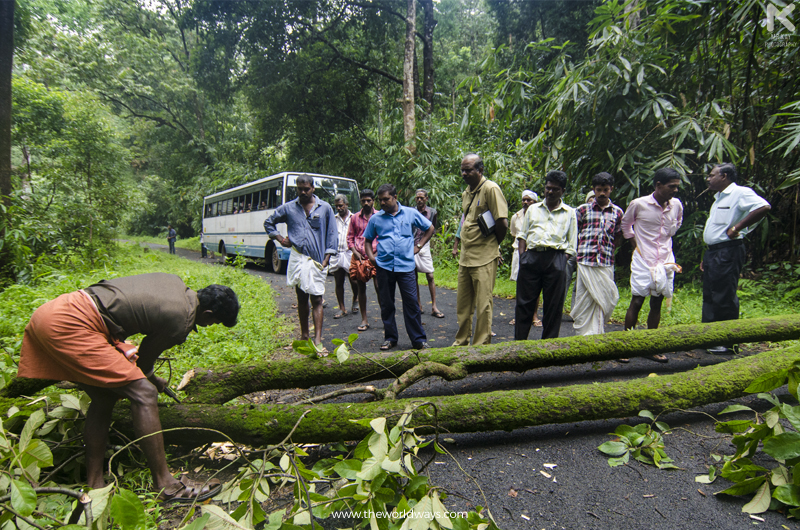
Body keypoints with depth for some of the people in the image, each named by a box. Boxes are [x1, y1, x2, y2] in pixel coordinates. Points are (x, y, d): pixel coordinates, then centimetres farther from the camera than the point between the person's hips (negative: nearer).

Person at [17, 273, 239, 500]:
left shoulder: (174, 282, 12)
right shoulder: (180, 320, -12)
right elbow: (145, 359, 3)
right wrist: (152, 380, 27)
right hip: (70, 326, -10)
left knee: (104, 397, 17)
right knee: (144, 394, -9)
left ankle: (94, 485, 24)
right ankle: (166, 484, -4)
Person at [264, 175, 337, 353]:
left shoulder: (325, 208, 5)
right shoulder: (288, 208, 9)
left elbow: (332, 235, 5)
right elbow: (268, 222, 22)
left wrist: (326, 259, -3)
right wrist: (280, 239, 6)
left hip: (317, 260, -2)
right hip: (297, 258, 2)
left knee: (316, 299, -7)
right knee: (301, 298, 10)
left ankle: (318, 340, -9)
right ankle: (304, 336, 22)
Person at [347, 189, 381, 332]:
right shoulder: (355, 217, 12)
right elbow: (350, 237, 14)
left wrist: (378, 252, -6)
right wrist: (354, 251, -1)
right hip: (359, 257, 3)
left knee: (379, 287, -8)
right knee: (361, 288, 5)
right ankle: (364, 320, 14)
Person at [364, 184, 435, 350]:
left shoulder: (410, 213, 5)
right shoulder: (375, 218, 8)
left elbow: (430, 228, 16)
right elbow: (368, 240, 20)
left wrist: (418, 246, 7)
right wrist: (370, 255, 3)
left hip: (406, 266, -2)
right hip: (383, 266, 2)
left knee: (411, 302, -2)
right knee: (386, 304, 8)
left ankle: (419, 339, 8)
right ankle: (390, 338, 21)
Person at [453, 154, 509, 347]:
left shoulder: (491, 189, -12)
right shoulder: (466, 193, 14)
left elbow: (502, 223, -16)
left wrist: (494, 244, -2)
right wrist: (460, 243, 15)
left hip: (484, 258, -8)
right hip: (465, 257, 8)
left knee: (483, 305, 0)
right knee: (462, 304, 15)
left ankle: (482, 346, 12)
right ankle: (461, 342, 29)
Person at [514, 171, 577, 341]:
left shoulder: (569, 213, 13)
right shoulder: (533, 209, 18)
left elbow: (571, 245, 10)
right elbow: (523, 235, 15)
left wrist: (562, 263, -4)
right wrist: (522, 256, 1)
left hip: (556, 259, -1)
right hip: (531, 257, 1)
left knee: (553, 305, 2)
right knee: (524, 302, 2)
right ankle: (519, 341, 11)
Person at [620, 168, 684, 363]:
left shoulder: (677, 205, 3)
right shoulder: (639, 204, -8)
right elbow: (625, 224, 10)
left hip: (665, 260, 4)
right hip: (643, 260, -4)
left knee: (657, 303, 7)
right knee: (636, 302, -7)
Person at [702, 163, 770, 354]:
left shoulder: (740, 193, -8)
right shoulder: (719, 198, 21)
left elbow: (764, 207, -27)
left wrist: (737, 227, -22)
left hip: (728, 252, -10)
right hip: (713, 252, 10)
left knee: (725, 298, -6)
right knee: (710, 296, 13)